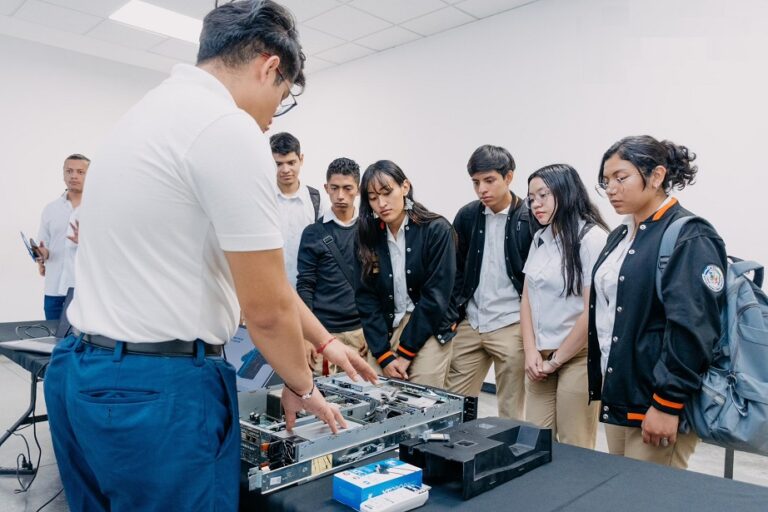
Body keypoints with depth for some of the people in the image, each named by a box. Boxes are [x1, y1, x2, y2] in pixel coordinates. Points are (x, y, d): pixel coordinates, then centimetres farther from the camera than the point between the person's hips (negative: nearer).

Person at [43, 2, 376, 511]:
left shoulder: (152, 111, 12)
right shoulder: (230, 129, -18)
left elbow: (248, 265, 13)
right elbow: (267, 305, -17)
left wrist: (324, 340, 18)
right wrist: (301, 386, 4)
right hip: (160, 388, -9)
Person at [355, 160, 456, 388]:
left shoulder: (437, 230, -10)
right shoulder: (367, 236, 2)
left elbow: (435, 296, -12)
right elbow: (365, 298, -2)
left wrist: (405, 351, -12)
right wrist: (384, 355, -10)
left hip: (427, 333, -3)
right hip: (383, 333, 3)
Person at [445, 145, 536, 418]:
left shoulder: (530, 219, -8)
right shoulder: (466, 216, 4)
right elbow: (455, 271, 9)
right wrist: (451, 315, 2)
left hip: (511, 327, -4)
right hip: (469, 324, 4)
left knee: (510, 412, 9)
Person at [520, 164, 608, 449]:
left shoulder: (592, 238, -12)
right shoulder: (540, 238, 9)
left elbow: (592, 311, -15)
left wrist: (556, 360, -7)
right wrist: (531, 351, -2)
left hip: (577, 357, -6)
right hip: (541, 356, 6)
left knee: (574, 450, 6)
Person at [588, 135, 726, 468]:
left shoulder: (689, 238, -13)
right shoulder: (621, 236, 12)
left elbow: (692, 329, -20)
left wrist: (667, 404, -21)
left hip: (654, 403, -8)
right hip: (617, 395, 8)